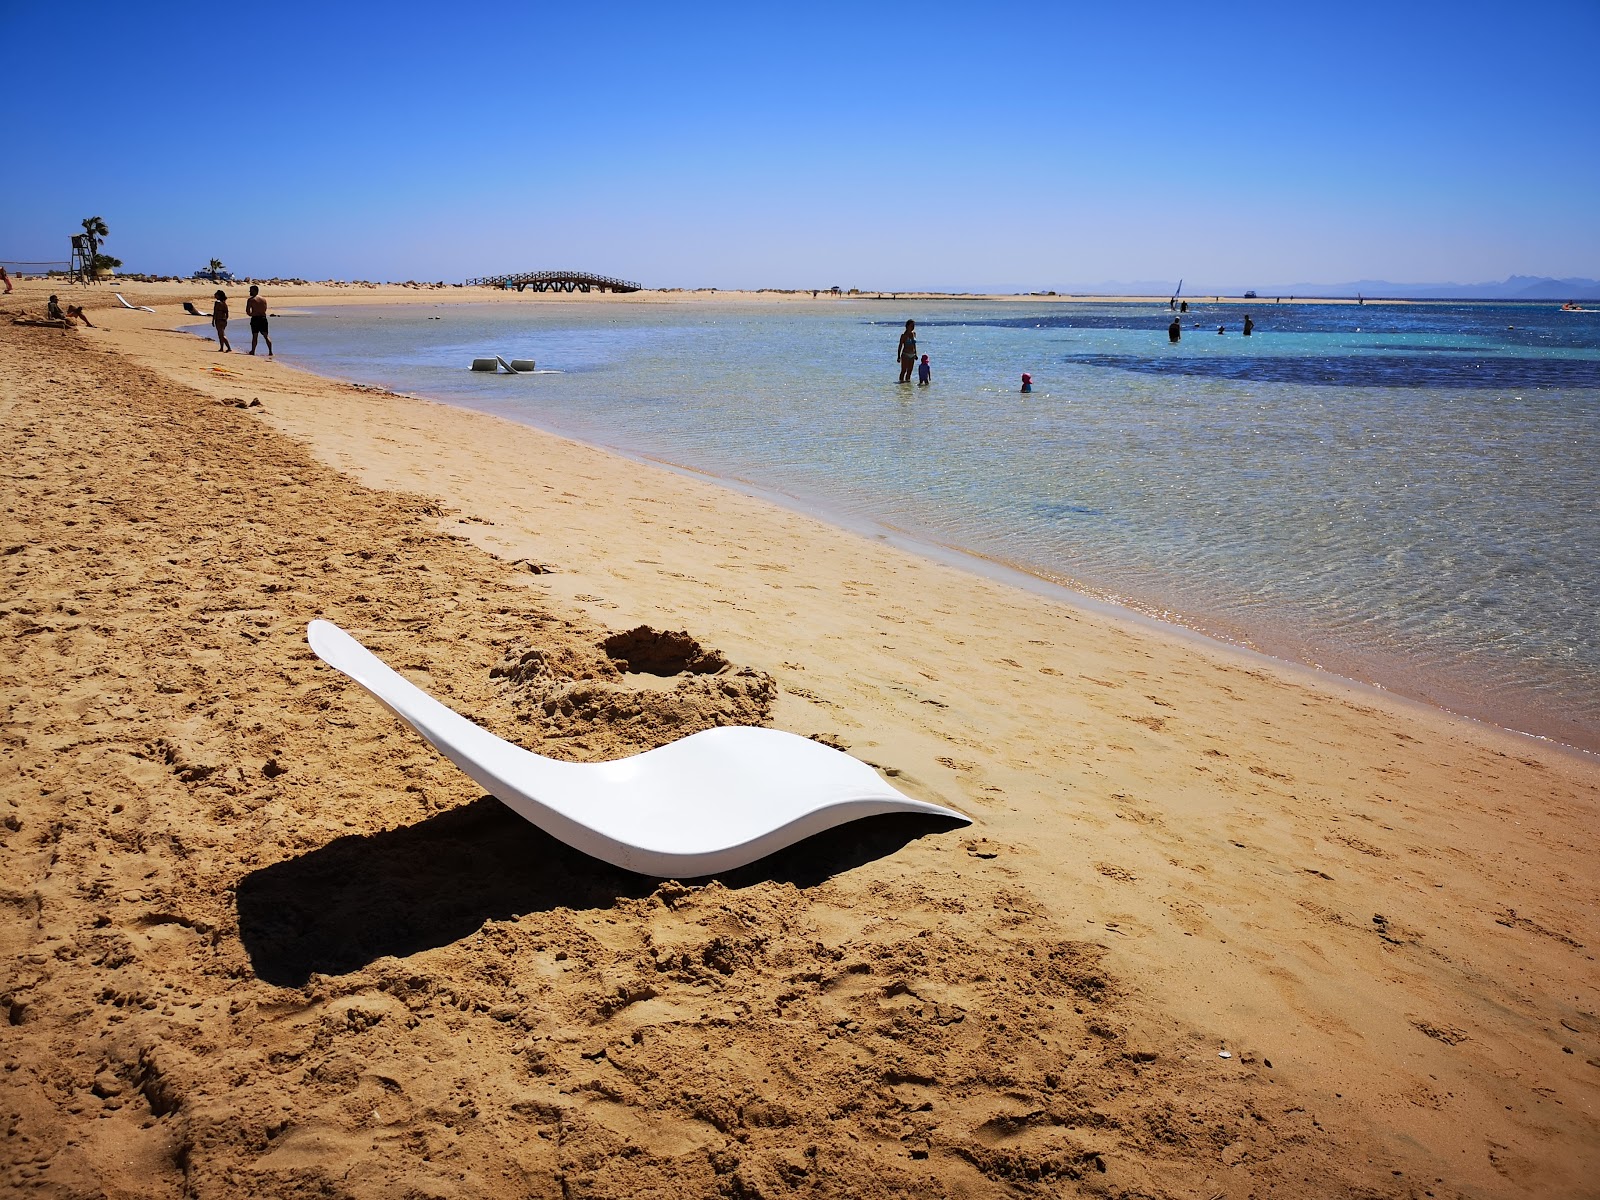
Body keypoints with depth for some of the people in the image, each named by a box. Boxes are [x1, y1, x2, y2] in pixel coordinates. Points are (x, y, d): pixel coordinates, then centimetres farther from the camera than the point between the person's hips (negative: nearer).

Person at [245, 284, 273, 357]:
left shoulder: (251, 300, -6)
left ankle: (253, 351, 9)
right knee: (266, 336, 6)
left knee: (254, 336, 4)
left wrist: (251, 314, 12)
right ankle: (270, 352, -3)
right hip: (263, 318, 4)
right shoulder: (263, 299, 8)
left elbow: (247, 311, -8)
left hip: (255, 319, -4)